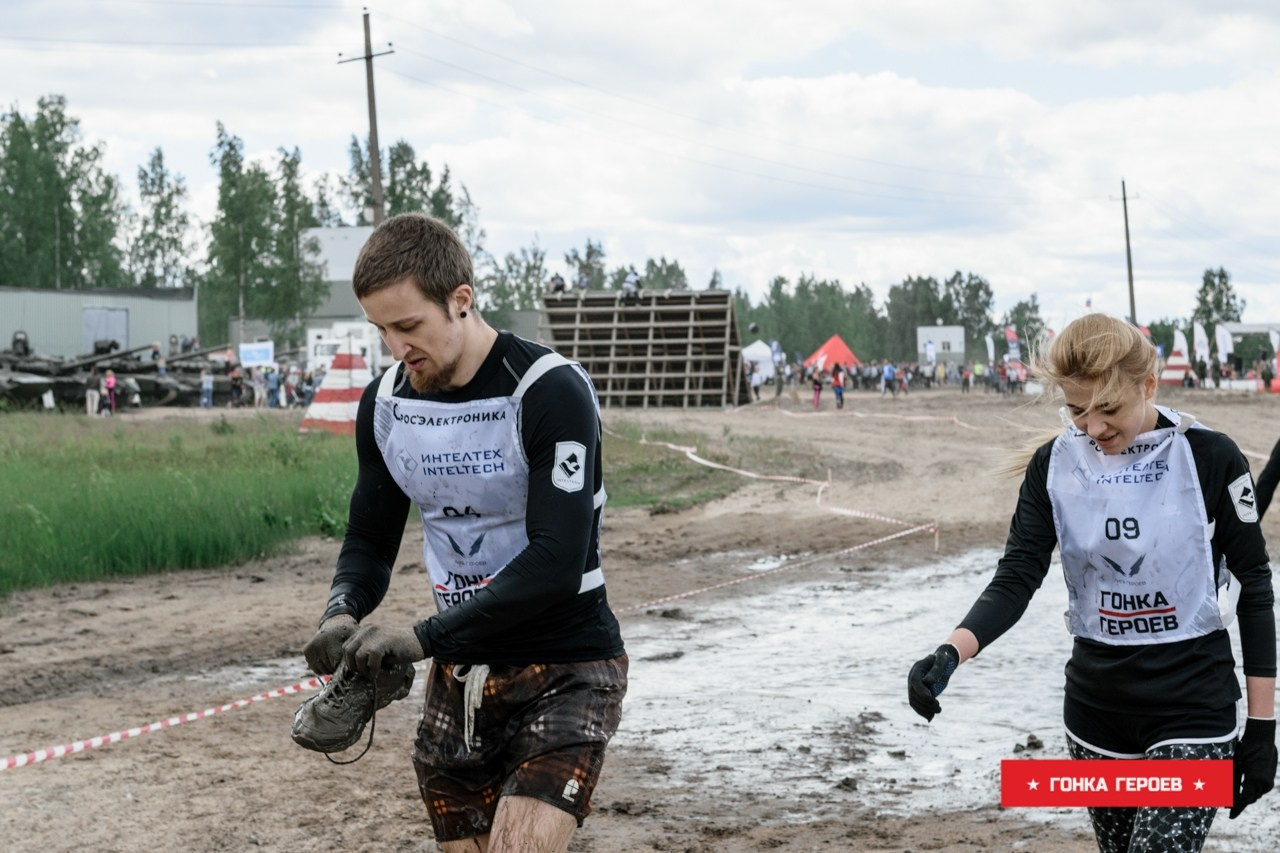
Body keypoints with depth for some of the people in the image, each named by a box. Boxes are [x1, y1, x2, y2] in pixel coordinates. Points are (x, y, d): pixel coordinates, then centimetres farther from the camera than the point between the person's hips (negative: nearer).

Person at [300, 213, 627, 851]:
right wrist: (343, 612, -10)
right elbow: (371, 537, 12)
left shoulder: (551, 391, -19)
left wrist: (422, 638, -28)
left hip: (563, 671, -6)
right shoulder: (385, 403, 1)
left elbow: (556, 563, -25)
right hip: (459, 676, 6)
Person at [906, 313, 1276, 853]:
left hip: (1193, 708, -4)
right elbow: (1017, 577, -7)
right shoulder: (1054, 465, -2)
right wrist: (951, 653, -26)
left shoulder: (1209, 459, -11)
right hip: (1097, 708, 4)